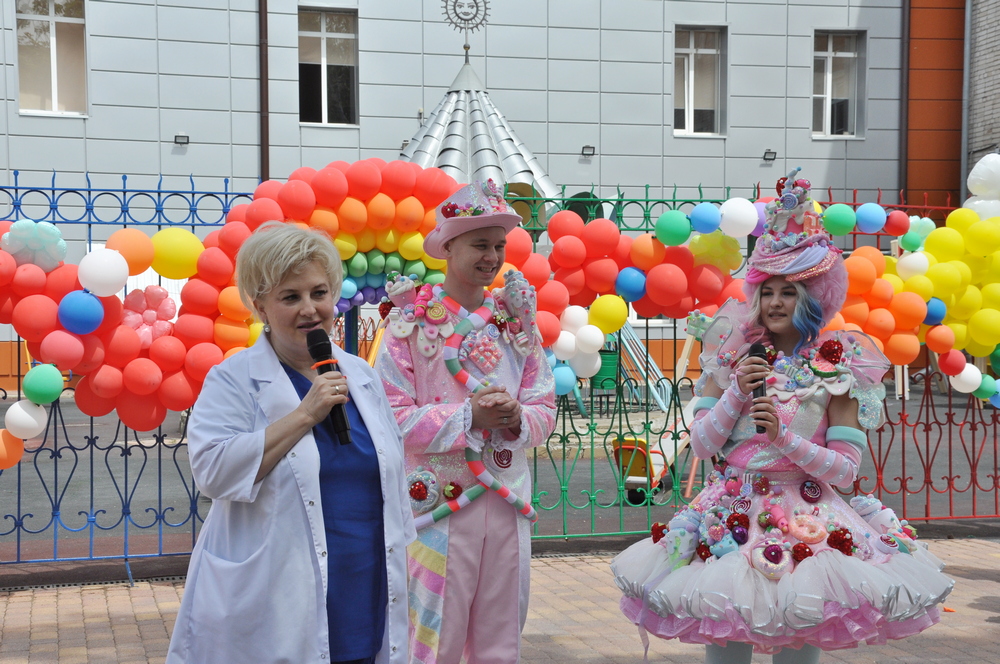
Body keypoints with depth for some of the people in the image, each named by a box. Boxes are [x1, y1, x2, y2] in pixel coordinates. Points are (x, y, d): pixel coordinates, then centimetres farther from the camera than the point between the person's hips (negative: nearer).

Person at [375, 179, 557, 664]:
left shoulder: (516, 318, 9)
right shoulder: (414, 319, -5)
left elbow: (545, 410, 9)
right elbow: (392, 417, -11)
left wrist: (517, 418, -12)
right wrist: (469, 417, -19)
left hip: (508, 500, 5)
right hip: (440, 500, -4)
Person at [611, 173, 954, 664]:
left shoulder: (836, 364, -1)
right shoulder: (731, 355, 5)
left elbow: (846, 469, -4)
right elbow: (701, 446, 1)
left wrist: (785, 437, -17)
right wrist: (737, 391, -11)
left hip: (808, 521, -1)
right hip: (731, 515, 2)